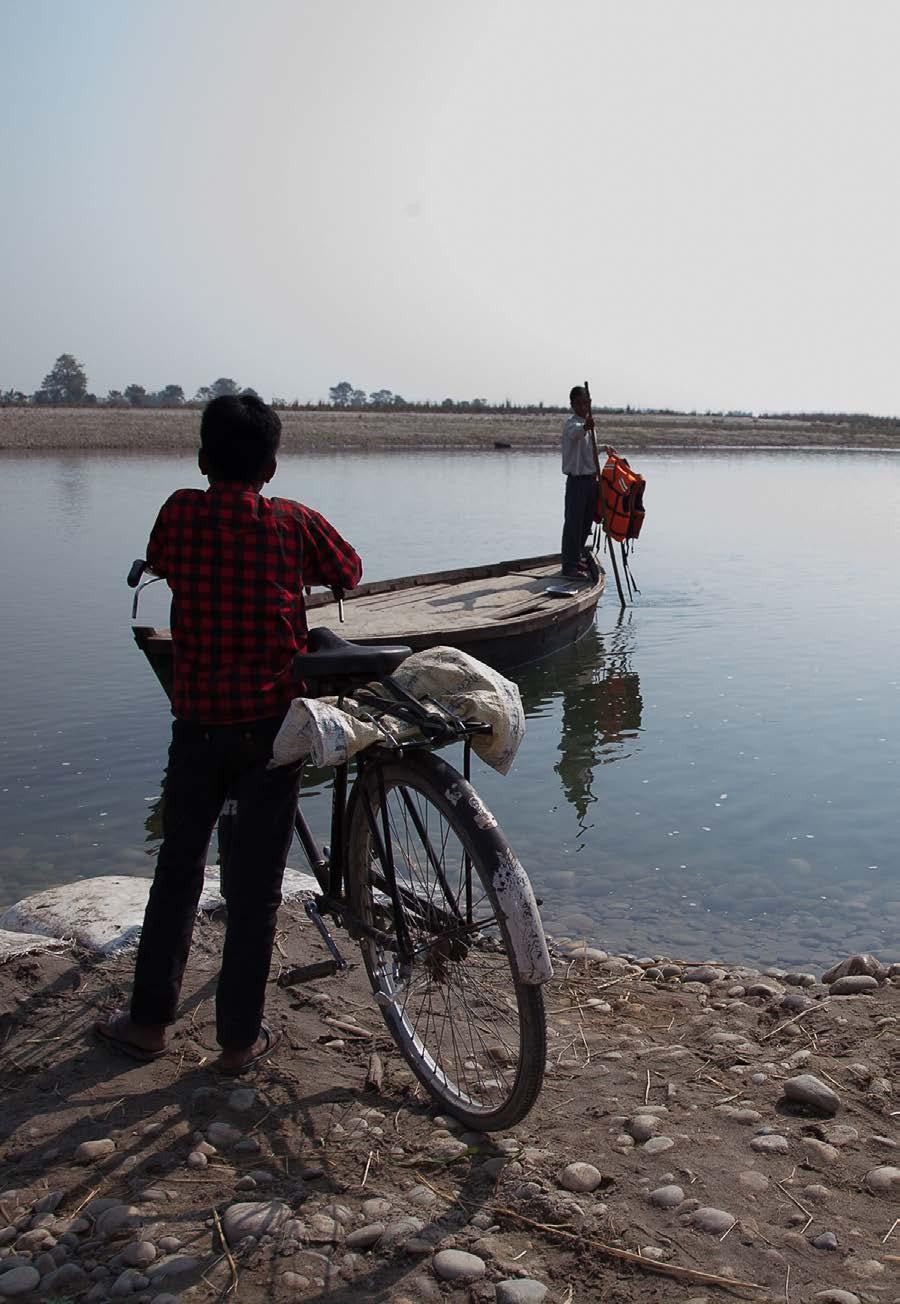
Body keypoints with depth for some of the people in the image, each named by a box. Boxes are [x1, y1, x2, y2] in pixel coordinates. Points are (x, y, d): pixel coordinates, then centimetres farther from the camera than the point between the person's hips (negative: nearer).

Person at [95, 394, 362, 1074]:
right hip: (273, 720, -1)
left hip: (198, 719, 1)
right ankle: (240, 1037, 17)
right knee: (257, 883, 8)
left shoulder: (180, 512, -3)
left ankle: (149, 1020, 26)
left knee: (179, 866, 17)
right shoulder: (293, 521, -5)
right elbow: (350, 573, 11)